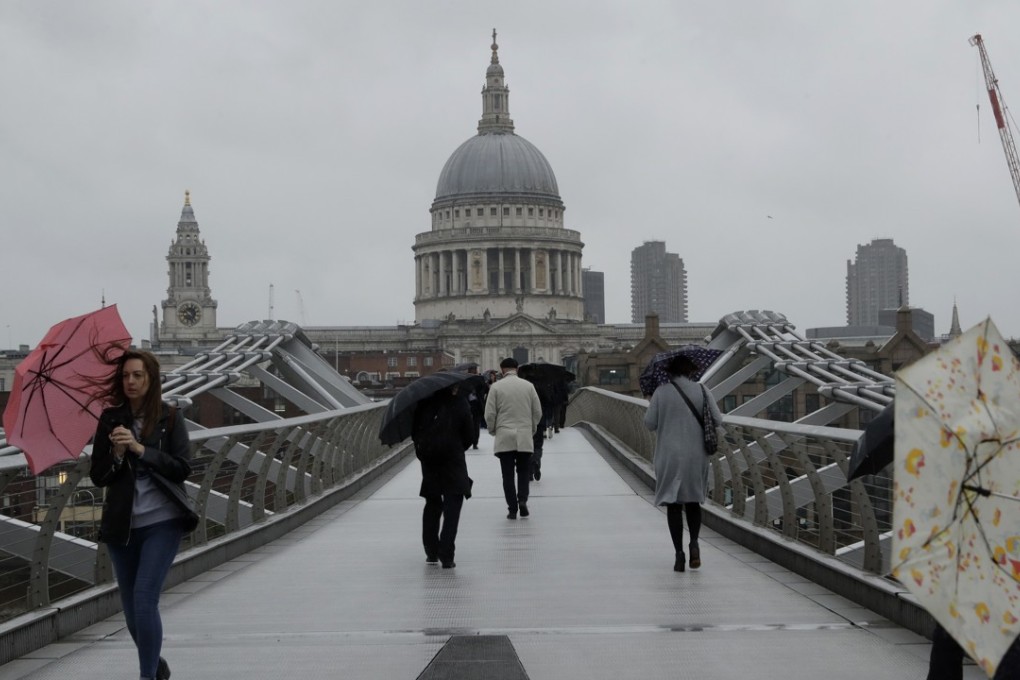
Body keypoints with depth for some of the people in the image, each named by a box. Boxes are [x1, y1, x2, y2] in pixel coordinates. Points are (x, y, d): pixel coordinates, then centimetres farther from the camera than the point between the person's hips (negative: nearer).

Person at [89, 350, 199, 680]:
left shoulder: (169, 418, -3)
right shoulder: (110, 420, 2)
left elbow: (183, 468, -9)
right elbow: (98, 477, 2)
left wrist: (140, 449, -18)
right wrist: (116, 454, -17)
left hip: (162, 521, -3)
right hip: (121, 525, 3)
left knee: (144, 598, -16)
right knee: (131, 607, 12)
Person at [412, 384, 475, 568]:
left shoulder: (424, 404, -1)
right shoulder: (460, 404, -6)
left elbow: (414, 431, 3)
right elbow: (469, 435, -2)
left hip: (429, 462, 3)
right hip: (453, 461, -3)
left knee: (432, 505, 19)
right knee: (452, 507, 0)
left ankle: (431, 552, 25)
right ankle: (446, 556, -9)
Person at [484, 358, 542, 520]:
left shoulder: (496, 387, -4)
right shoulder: (528, 386, 2)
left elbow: (490, 414, -4)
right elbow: (538, 412, 5)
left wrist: (493, 430, 14)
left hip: (504, 437, -1)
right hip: (525, 437, 1)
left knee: (508, 474, 4)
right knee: (523, 471, 12)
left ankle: (512, 509, 1)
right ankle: (522, 500, -9)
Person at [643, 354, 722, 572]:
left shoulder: (661, 392, -6)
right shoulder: (701, 391, -3)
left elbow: (649, 422, -3)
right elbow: (717, 419, -2)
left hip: (669, 455, -1)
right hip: (696, 455, 1)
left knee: (673, 503, 4)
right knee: (693, 500, 17)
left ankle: (679, 551, -4)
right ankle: (694, 542, -4)